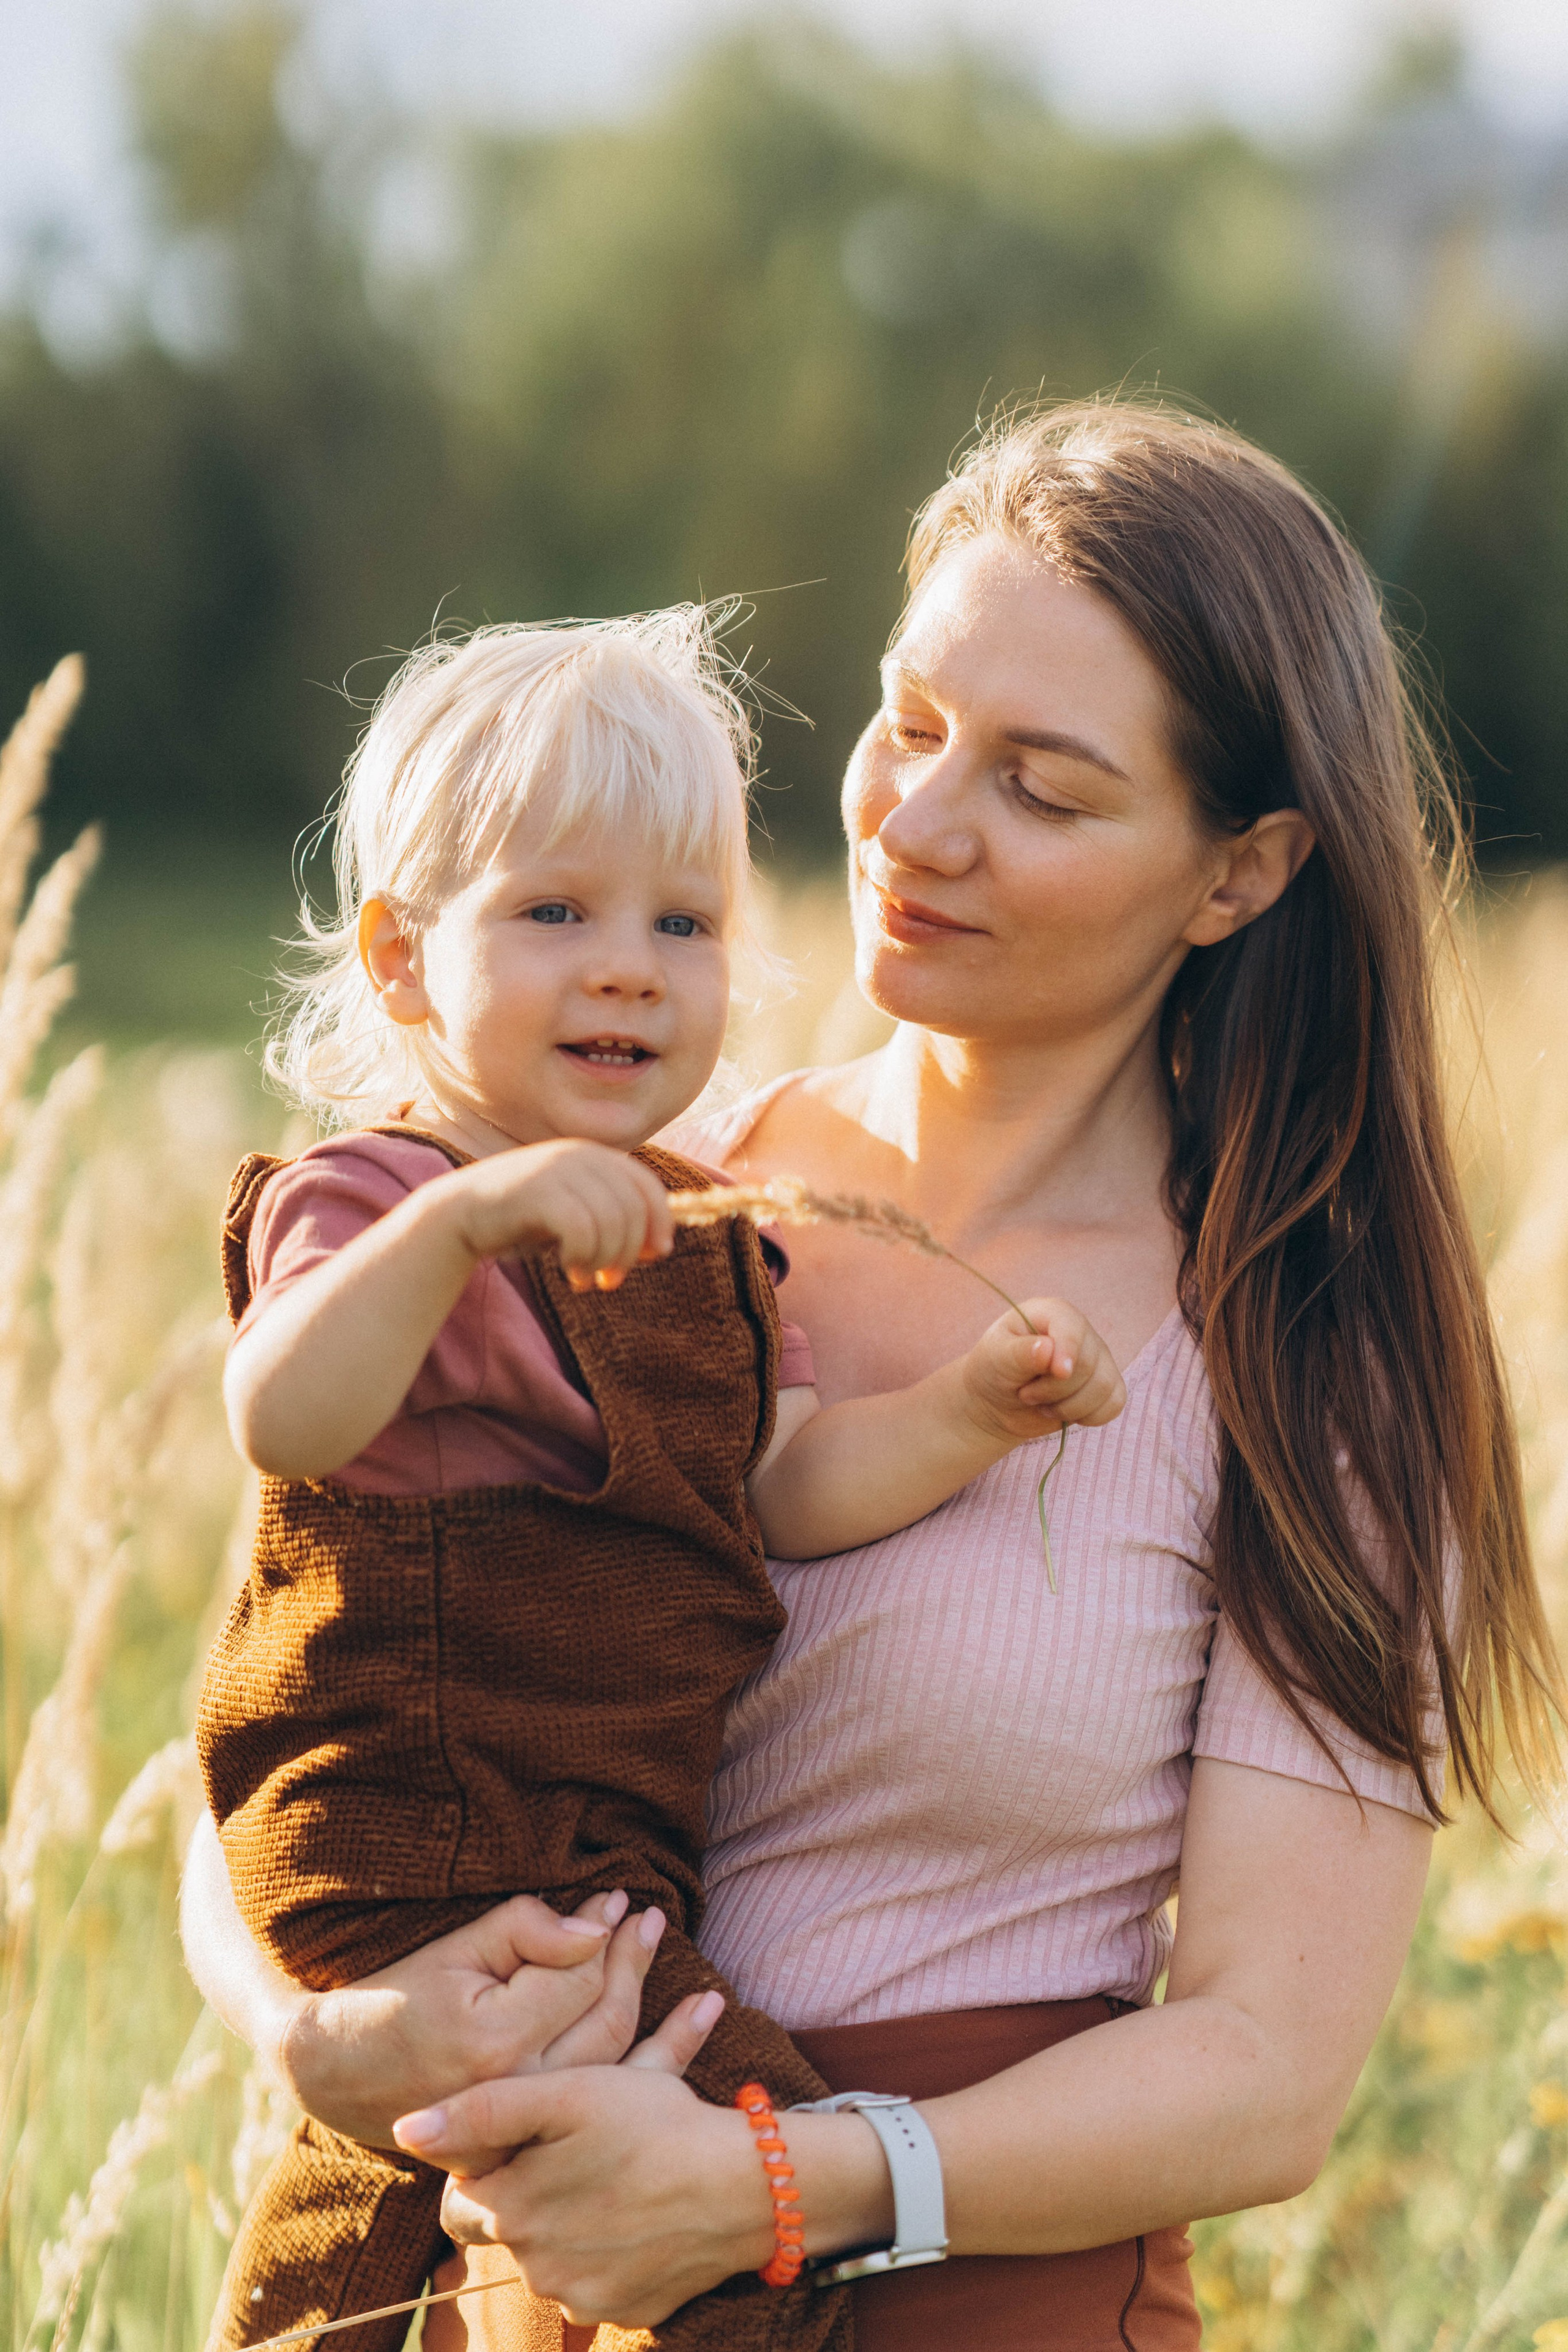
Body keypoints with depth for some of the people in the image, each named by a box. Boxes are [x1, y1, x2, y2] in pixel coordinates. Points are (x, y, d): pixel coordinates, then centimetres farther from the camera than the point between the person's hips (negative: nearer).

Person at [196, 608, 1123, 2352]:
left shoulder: (691, 1231, 13)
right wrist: (457, 1221, -46)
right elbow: (283, 1423, -34)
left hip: (613, 1840, 10)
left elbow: (788, 1486, 7)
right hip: (433, 1850, -9)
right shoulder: (377, 1203, -14)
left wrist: (968, 1412, -9)